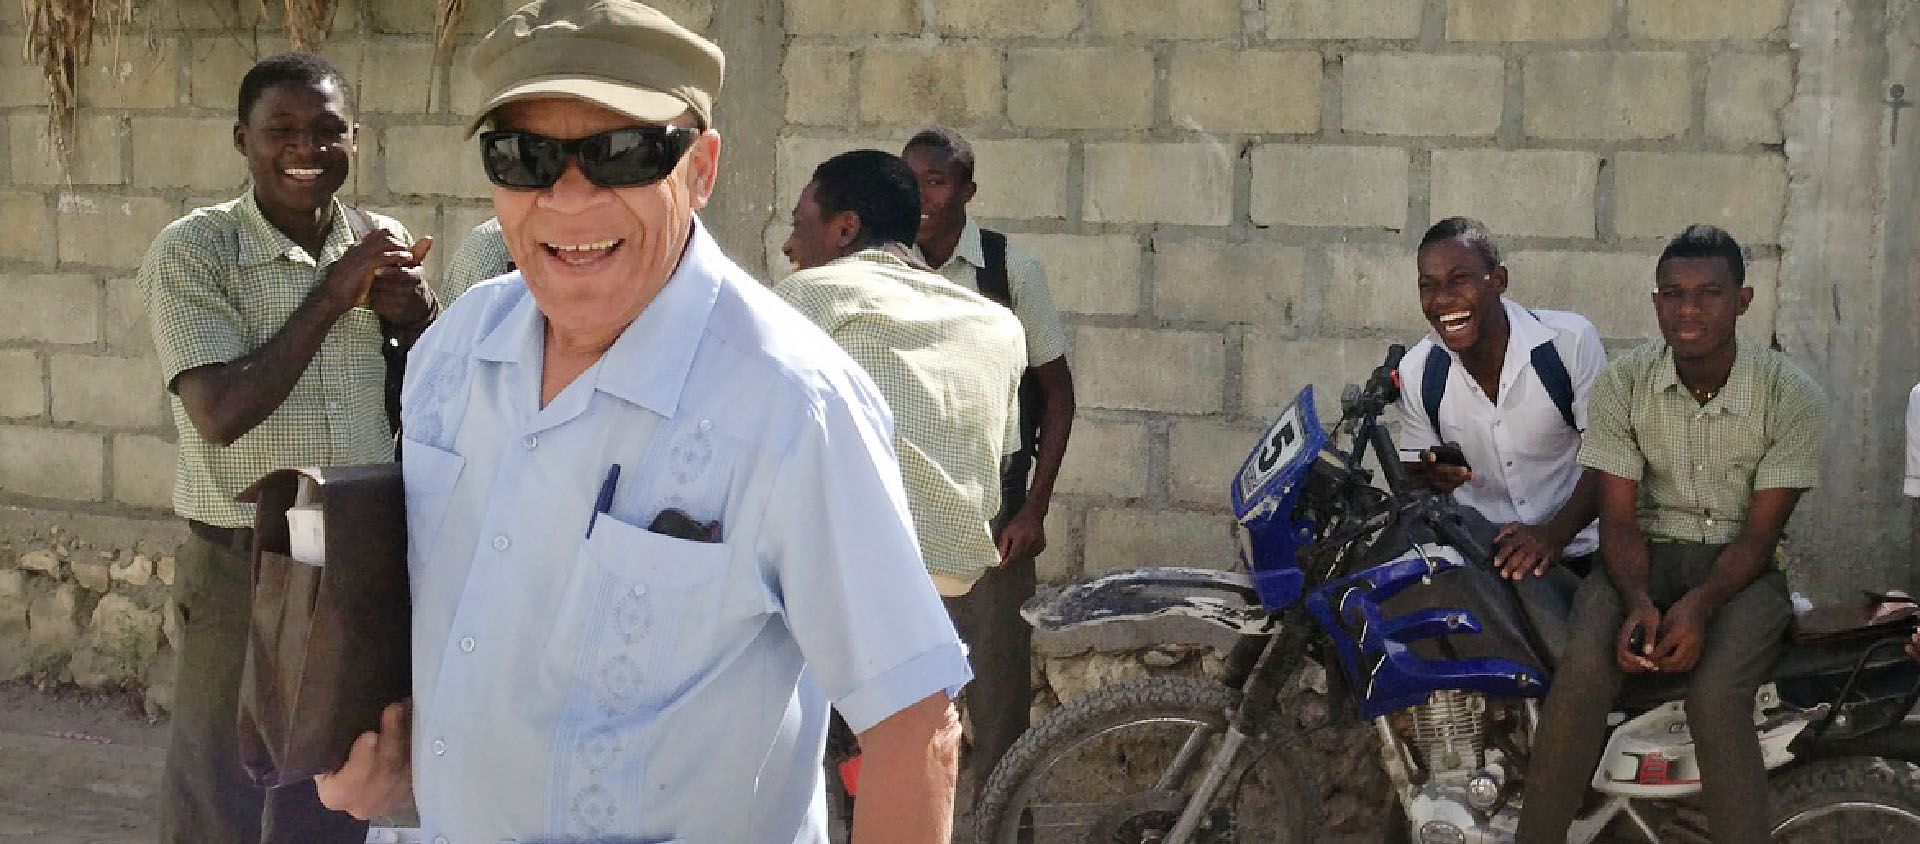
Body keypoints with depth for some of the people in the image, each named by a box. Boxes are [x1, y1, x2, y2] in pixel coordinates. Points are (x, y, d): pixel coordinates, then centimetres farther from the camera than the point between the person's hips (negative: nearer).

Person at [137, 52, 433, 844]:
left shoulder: (380, 247, 4)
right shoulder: (192, 251, -10)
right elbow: (221, 414, -20)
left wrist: (417, 313, -10)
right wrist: (333, 295, -19)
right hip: (244, 565, -4)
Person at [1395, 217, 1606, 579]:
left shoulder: (1572, 340, -10)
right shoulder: (1416, 370, 0)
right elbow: (1412, 476, 11)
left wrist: (1553, 534, -24)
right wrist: (1431, 475, -15)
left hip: (1575, 552, -2)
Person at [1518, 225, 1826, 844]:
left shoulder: (1792, 396, -8)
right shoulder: (1623, 384, -2)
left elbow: (1761, 533, -8)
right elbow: (1618, 518, -4)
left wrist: (1698, 606, -26)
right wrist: (1638, 601, -24)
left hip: (1742, 564, -1)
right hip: (1648, 555, 1)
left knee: (1715, 694, -32)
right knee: (1584, 666, -30)